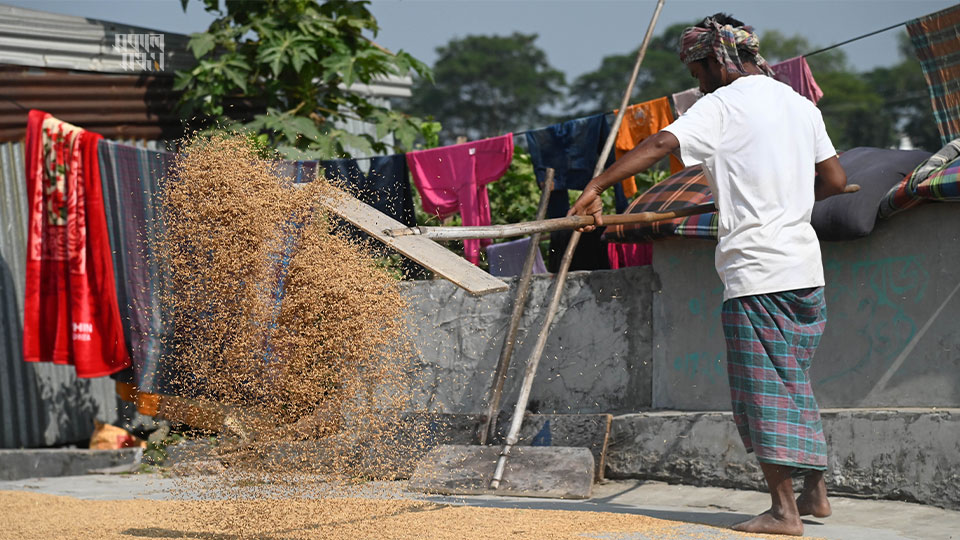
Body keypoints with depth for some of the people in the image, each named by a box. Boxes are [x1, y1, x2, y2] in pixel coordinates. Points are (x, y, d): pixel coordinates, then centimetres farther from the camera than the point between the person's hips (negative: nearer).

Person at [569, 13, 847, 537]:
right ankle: (814, 489, 22)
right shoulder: (800, 104, 14)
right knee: (793, 383, 18)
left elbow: (660, 144, -19)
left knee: (763, 391, -4)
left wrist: (597, 186, -21)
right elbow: (835, 180, 16)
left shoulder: (722, 105, -6)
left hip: (756, 272, -7)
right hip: (804, 266, 7)